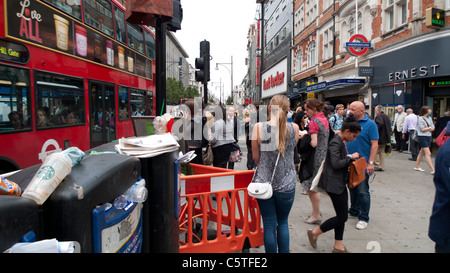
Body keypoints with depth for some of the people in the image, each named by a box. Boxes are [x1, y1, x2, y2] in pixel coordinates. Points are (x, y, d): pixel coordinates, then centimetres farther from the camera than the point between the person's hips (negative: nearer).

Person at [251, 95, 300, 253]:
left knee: (269, 225, 12)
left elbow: (256, 158, -2)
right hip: (286, 184, 1)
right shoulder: (294, 128, -7)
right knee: (283, 222, 21)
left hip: (264, 182, -1)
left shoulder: (258, 128, -11)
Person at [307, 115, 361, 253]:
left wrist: (351, 158, 7)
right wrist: (351, 157, -14)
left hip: (340, 183, 10)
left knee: (342, 216, 13)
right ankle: (314, 233, 11)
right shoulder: (335, 143, -19)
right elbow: (336, 164, -27)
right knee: (342, 217, -4)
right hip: (334, 183, -10)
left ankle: (338, 246, 23)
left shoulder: (341, 142, 12)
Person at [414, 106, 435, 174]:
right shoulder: (420, 118, -9)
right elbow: (422, 129, -13)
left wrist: (426, 128, -10)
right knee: (428, 153, -11)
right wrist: (429, 128, 0)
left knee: (422, 152, 14)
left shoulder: (430, 118, 12)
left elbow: (433, 128, 6)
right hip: (422, 137, -7)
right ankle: (433, 170, -13)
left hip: (428, 137, 7)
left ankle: (417, 167, 24)